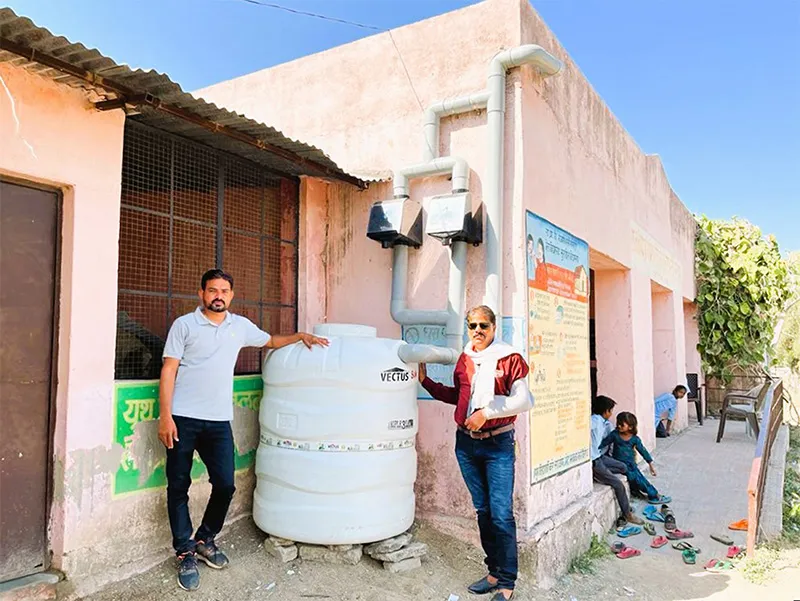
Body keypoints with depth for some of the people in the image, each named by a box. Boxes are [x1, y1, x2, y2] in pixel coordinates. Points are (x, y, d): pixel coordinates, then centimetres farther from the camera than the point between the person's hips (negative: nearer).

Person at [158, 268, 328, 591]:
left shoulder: (241, 325, 10)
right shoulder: (184, 324, -1)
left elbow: (271, 341, 28)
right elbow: (169, 370, -5)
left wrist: (300, 336, 14)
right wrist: (165, 416, -12)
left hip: (219, 421, 3)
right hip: (183, 419, -3)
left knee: (225, 484, 2)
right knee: (179, 487, 5)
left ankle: (205, 540, 26)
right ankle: (185, 552, 20)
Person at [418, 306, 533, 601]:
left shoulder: (509, 358, -7)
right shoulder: (464, 359, 9)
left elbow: (523, 400, -15)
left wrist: (486, 412, -19)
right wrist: (426, 381, 15)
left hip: (498, 444, -5)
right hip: (466, 443, 5)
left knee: (501, 514, -5)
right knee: (482, 510, 14)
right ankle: (494, 572, 27)